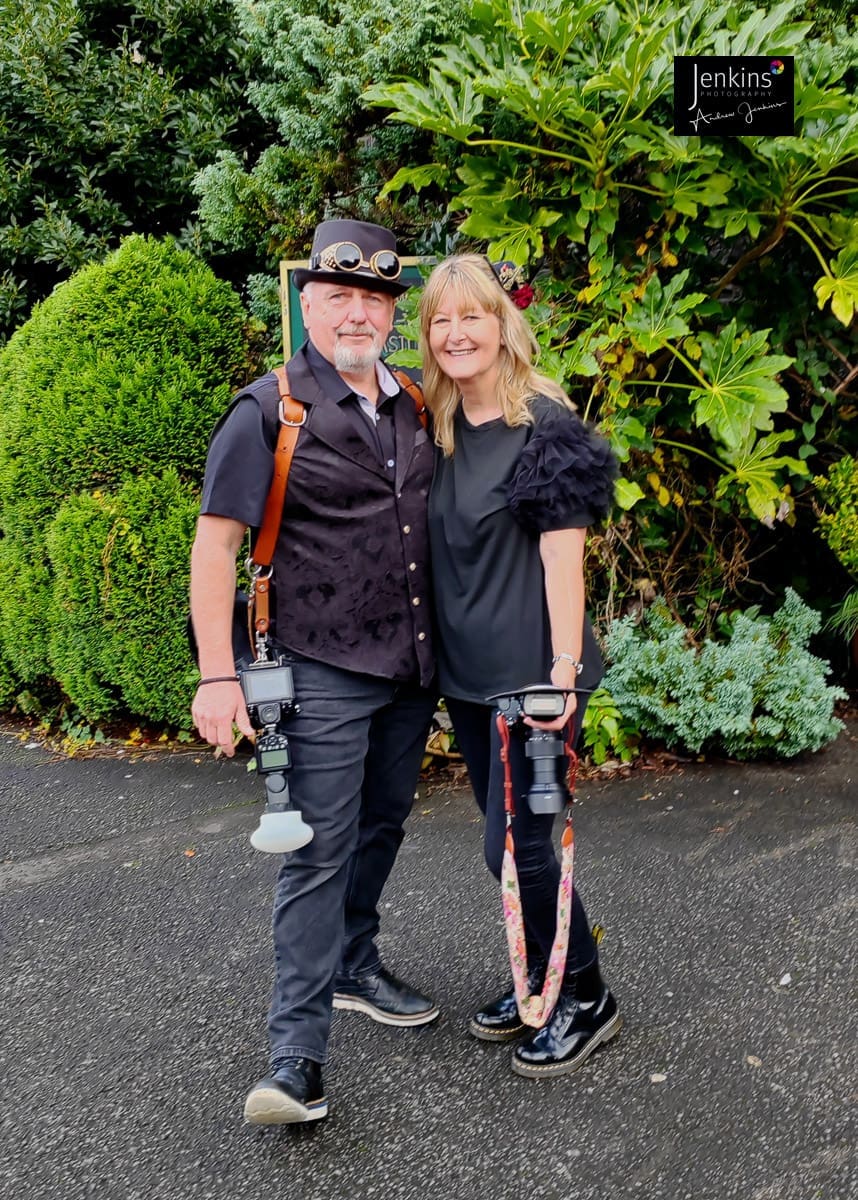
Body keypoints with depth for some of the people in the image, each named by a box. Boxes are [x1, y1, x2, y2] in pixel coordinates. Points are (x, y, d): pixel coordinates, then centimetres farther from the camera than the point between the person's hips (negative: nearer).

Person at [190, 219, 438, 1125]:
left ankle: (355, 968, 39)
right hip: (324, 671, -6)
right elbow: (215, 541, -11)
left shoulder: (413, 407, 9)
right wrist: (217, 675, -17)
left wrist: (442, 648, 17)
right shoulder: (269, 411, -9)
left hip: (411, 667, 6)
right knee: (320, 851, -6)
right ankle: (296, 1055, 4)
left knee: (382, 825, 18)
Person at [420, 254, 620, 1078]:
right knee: (508, 833, 17)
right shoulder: (440, 427, 9)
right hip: (466, 668, 7)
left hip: (529, 667, -7)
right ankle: (541, 981, 35)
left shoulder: (543, 423, -12)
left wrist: (563, 667, -19)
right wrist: (442, 649, 11)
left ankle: (587, 1000, 20)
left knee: (516, 844, -2)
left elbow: (562, 549, -16)